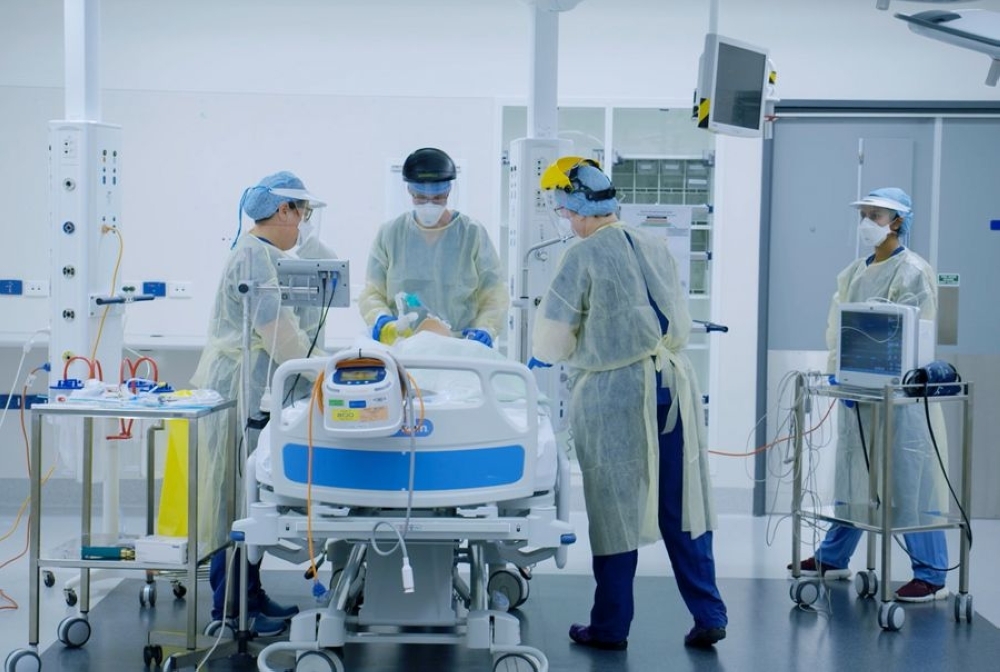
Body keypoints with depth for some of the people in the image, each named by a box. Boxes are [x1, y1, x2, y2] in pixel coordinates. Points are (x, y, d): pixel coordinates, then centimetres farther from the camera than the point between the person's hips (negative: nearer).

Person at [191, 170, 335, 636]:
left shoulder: (266, 254, 19)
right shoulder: (255, 256, -15)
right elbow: (278, 332, -19)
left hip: (257, 392, 11)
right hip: (245, 391, -11)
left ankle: (248, 596, 19)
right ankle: (231, 607, -1)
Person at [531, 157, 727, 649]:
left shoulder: (582, 256, -11)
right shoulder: (656, 246, 8)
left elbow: (551, 333, -6)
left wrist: (542, 359, 15)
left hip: (613, 390, -5)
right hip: (674, 379, 5)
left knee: (615, 507, 5)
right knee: (682, 505, 11)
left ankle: (610, 627, 16)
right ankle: (708, 615, 12)